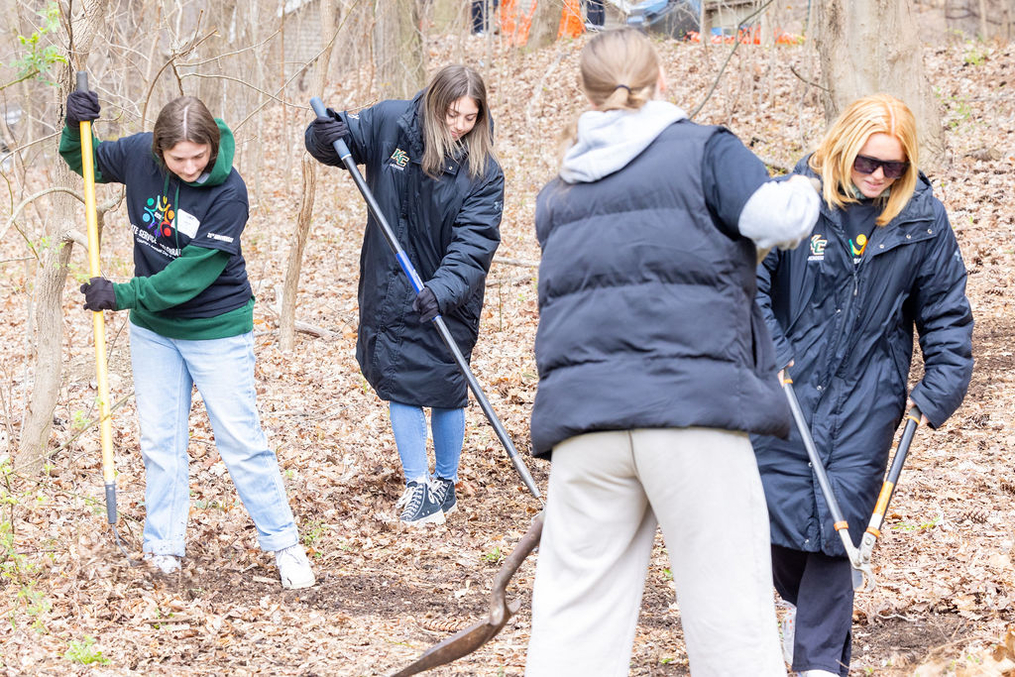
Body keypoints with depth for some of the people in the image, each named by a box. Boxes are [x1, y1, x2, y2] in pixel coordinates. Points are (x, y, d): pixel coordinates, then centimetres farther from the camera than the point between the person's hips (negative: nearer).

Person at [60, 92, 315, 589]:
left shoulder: (228, 191, -24)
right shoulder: (139, 155, -11)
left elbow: (191, 274, -25)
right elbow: (86, 162, 10)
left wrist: (121, 296, -22)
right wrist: (75, 127, -12)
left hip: (216, 329, -4)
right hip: (152, 328, 4)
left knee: (240, 438, -1)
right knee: (159, 439, 9)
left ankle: (282, 542, 11)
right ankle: (163, 547, 19)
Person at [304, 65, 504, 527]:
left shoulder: (483, 173, -15)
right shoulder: (389, 125, -10)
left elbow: (474, 244, -21)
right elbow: (339, 142, 2)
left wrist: (441, 291, -36)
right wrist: (327, 135, -23)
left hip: (450, 294, -2)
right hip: (390, 287, 2)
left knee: (446, 387, 6)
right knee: (400, 380, 3)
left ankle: (446, 482, 25)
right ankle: (417, 484, 14)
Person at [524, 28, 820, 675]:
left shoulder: (558, 192, 20)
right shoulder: (705, 150, 4)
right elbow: (774, 218, -9)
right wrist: (803, 192, 11)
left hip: (583, 412, 4)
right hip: (694, 401, -4)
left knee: (573, 620, 4)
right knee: (731, 615, -1)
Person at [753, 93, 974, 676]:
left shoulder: (924, 218, -1)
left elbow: (947, 313, 7)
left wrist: (939, 392, -1)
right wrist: (772, 357, -11)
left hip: (867, 396, 1)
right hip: (788, 387, 0)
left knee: (839, 525, -5)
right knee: (780, 510, -1)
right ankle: (805, 602, 31)